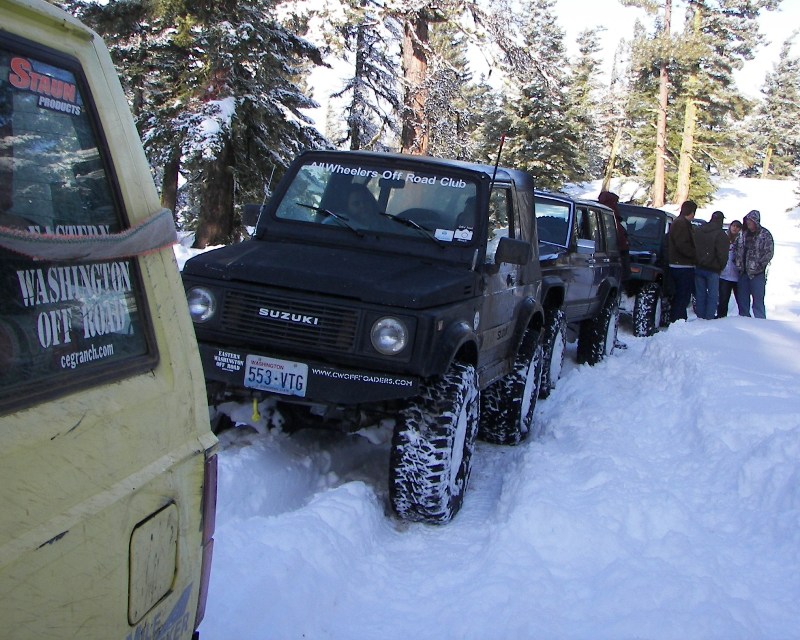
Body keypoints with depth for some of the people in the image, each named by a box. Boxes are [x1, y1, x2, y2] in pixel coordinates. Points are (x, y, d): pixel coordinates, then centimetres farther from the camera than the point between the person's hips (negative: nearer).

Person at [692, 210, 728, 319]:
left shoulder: (697, 231, 6)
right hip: (713, 269, -5)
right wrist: (721, 267, 3)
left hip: (698, 268, 5)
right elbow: (722, 255, -12)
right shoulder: (721, 235, -12)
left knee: (700, 294, 11)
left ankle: (700, 317, 12)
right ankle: (709, 318, 0)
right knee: (713, 296, 2)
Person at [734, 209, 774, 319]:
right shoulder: (743, 233, 10)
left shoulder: (765, 234, -5)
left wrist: (759, 266, -14)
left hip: (757, 273, -5)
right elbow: (737, 249, 18)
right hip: (743, 272, 6)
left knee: (758, 300, -3)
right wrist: (738, 263, 5)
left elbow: (769, 253, -9)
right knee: (742, 300, 11)